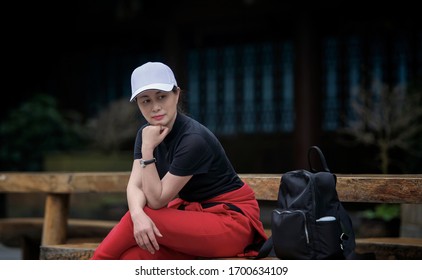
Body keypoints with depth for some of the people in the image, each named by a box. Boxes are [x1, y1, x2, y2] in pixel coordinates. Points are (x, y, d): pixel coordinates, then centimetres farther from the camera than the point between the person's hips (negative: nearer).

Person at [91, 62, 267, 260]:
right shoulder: (147, 133, 0)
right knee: (134, 256, -17)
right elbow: (135, 185, -10)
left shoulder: (193, 139, -25)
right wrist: (138, 215, -31)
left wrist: (148, 149, -26)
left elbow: (156, 200, -20)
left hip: (231, 220, -7)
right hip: (196, 213, 8)